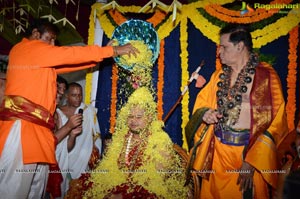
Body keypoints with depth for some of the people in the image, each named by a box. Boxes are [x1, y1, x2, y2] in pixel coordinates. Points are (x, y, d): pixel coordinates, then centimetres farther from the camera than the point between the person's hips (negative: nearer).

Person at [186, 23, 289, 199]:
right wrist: (205, 114, -14)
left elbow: (275, 123, -14)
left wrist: (252, 161, -18)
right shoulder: (219, 75, 6)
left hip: (248, 152, -4)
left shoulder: (266, 76, -12)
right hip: (217, 151, 5)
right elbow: (202, 104, 10)